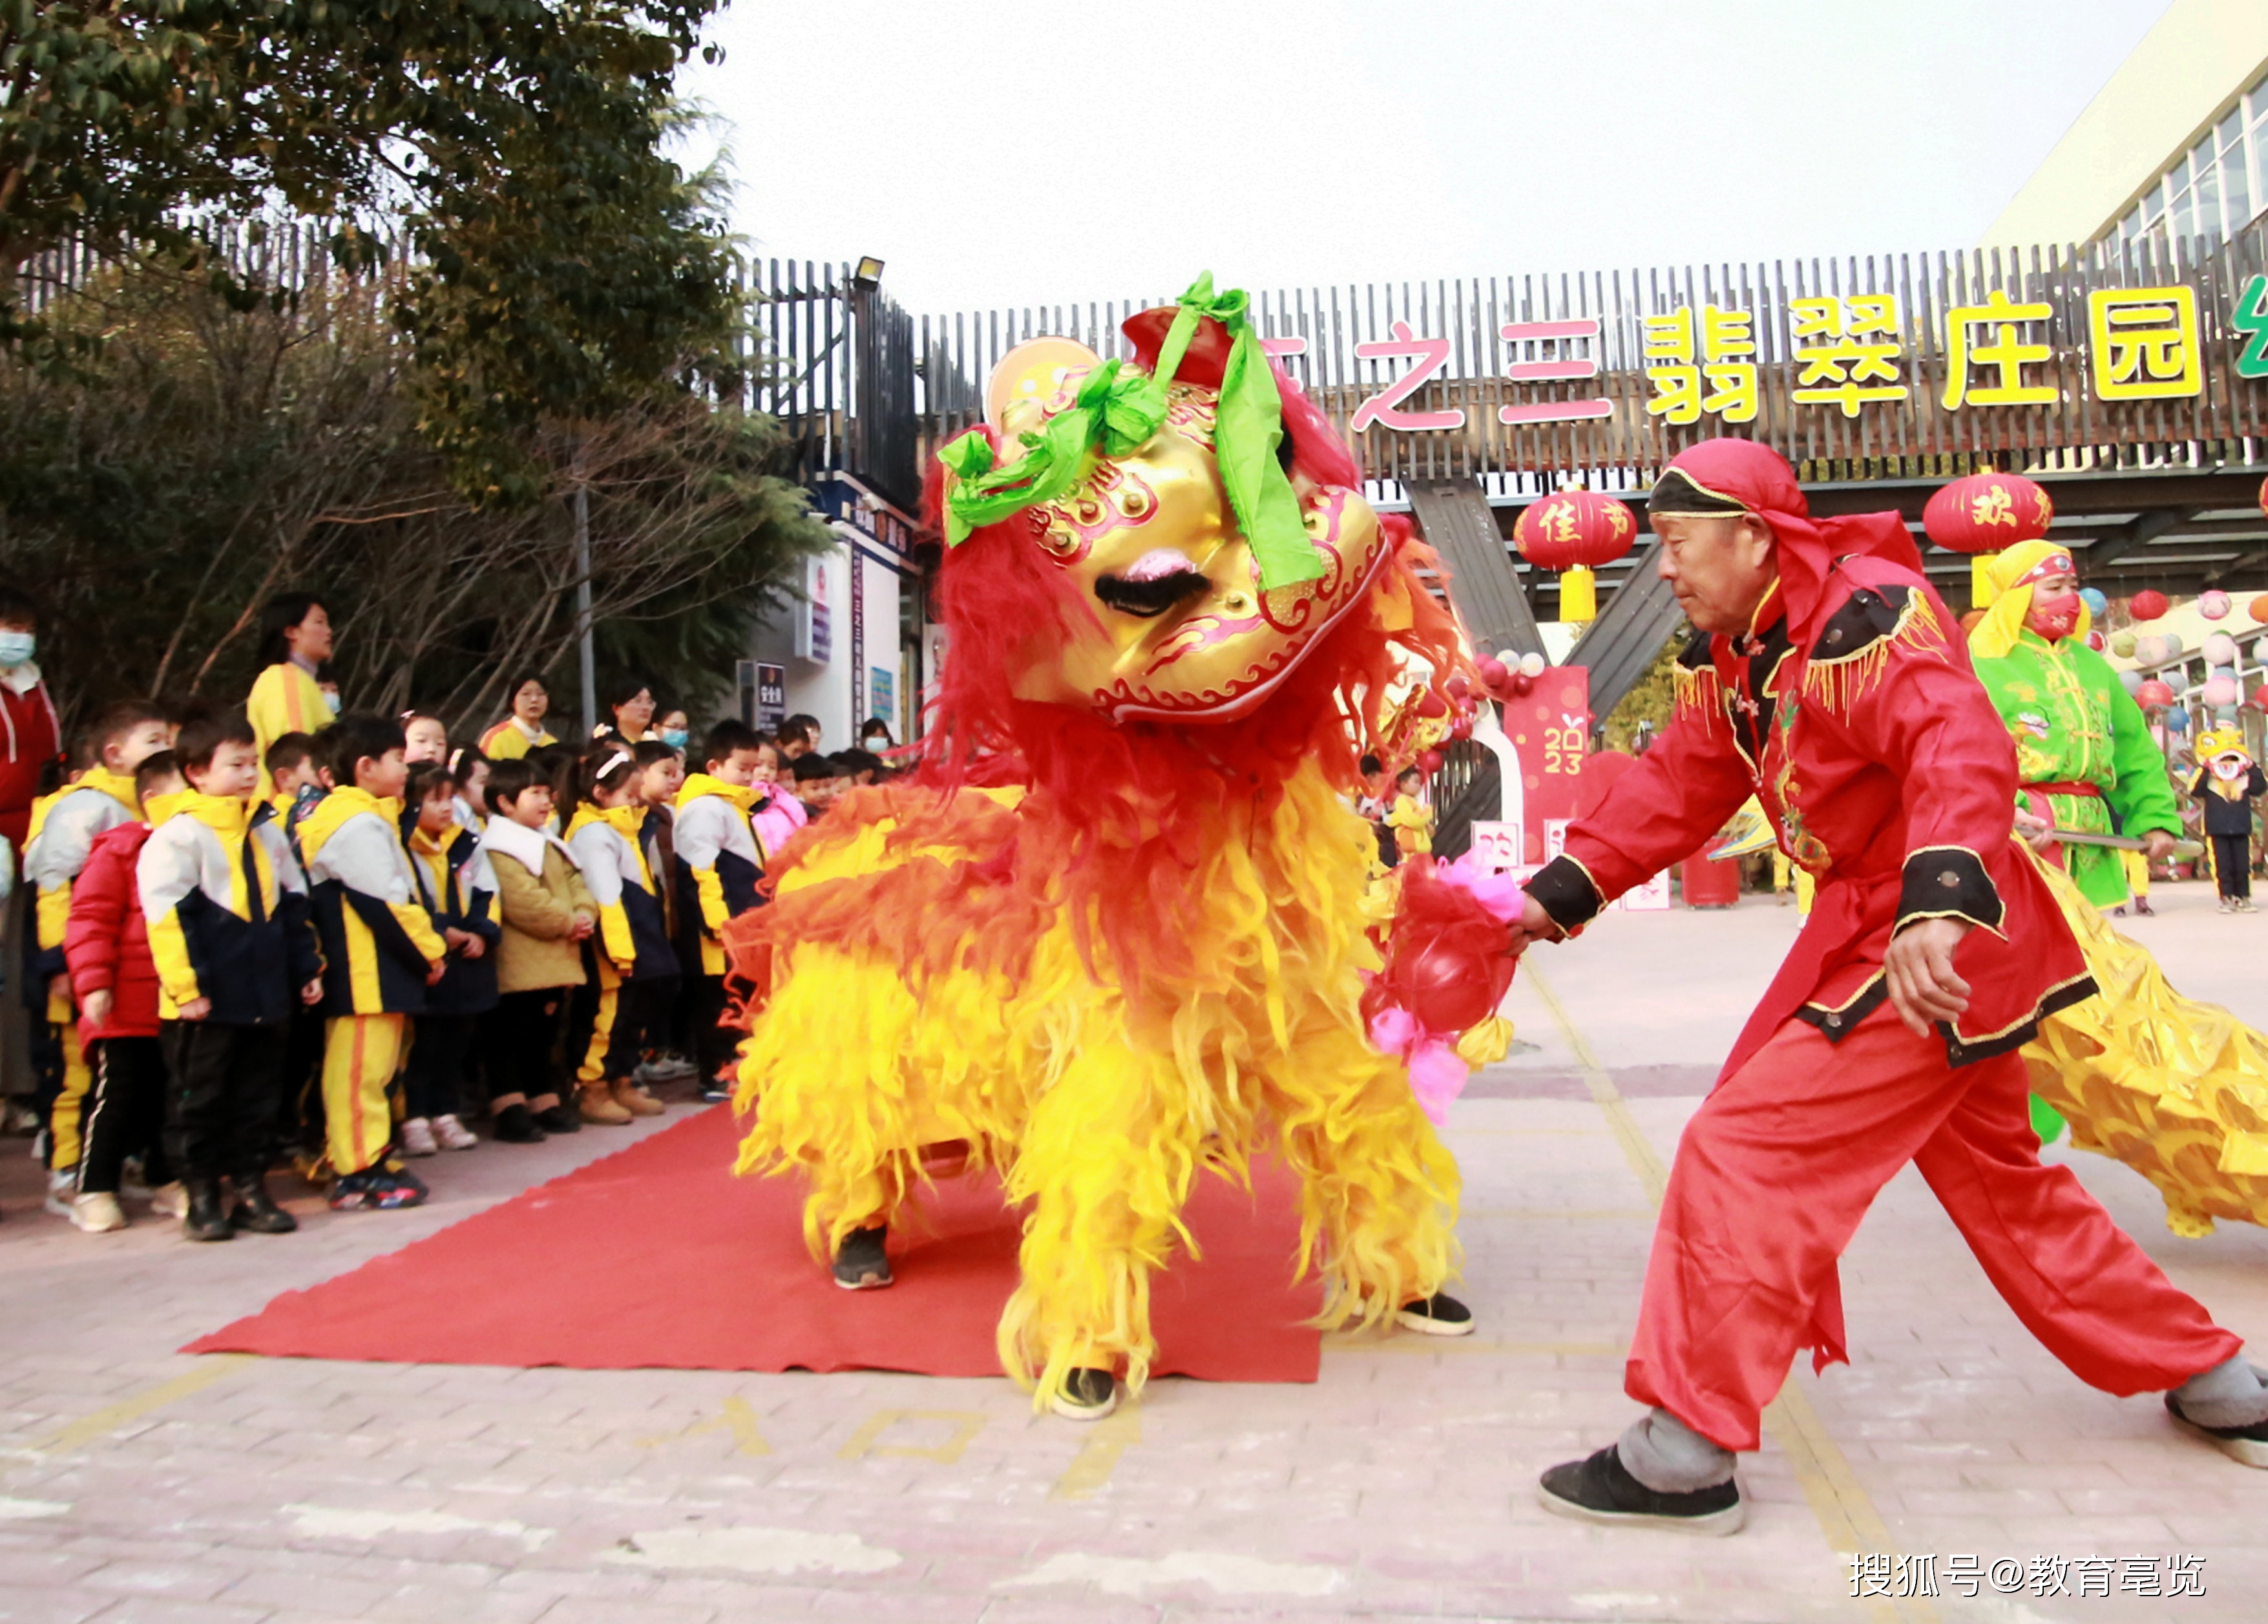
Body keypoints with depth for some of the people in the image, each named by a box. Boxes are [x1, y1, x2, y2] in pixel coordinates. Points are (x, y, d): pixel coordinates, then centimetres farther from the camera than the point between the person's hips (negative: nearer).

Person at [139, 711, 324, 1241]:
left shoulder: (268, 834, 14)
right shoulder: (178, 837, -8)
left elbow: (294, 908, 19)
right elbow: (167, 916, -14)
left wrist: (307, 968, 14)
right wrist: (186, 986, -17)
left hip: (266, 998, 6)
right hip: (207, 1002, -6)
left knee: (258, 1098, 11)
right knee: (198, 1099, 4)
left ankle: (251, 1188, 20)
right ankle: (201, 1196, 14)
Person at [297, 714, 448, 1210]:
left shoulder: (368, 819, 18)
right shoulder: (360, 825, -15)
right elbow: (387, 904, -19)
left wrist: (425, 948, 14)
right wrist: (430, 951, -9)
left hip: (378, 969, 11)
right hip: (365, 971, -11)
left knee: (374, 1067, 16)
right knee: (360, 1068, -5)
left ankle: (369, 1159, 24)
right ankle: (356, 1175, -1)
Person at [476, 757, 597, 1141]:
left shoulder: (550, 844, 17)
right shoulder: (498, 850, -15)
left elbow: (574, 882, 14)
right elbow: (525, 902, -24)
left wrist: (584, 914, -6)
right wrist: (567, 922, -16)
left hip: (556, 963, 9)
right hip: (518, 968, -9)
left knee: (543, 1036, 17)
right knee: (508, 1037, -1)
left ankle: (544, 1101, 25)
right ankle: (509, 1107, 1)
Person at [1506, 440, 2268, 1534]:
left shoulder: (1864, 613, -22)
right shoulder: (1729, 657, 7)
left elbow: (1961, 750, -36)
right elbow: (1676, 790, 8)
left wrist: (1939, 906, -51)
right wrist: (1556, 895, -1)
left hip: (1937, 951, -11)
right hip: (1873, 936, 11)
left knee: (1742, 1148, -13)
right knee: (2003, 1184, 24)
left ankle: (1686, 1453, -6)